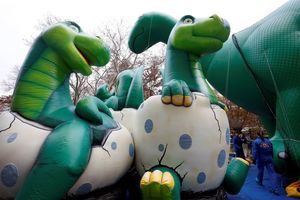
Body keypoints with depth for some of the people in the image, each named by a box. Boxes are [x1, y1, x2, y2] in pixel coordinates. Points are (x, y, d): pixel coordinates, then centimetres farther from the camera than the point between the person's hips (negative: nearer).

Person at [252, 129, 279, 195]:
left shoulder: (256, 141, -6)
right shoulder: (268, 141, 7)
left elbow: (255, 152, -14)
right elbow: (271, 151, 12)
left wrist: (254, 159, -12)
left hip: (260, 159, -2)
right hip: (269, 159, 3)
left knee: (260, 170, 17)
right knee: (272, 172, -2)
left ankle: (259, 181, 38)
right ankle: (275, 188, -7)